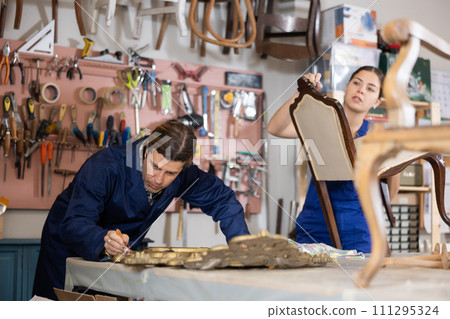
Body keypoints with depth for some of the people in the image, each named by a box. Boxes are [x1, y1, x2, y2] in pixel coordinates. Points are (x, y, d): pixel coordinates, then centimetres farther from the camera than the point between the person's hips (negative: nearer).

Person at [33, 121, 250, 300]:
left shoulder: (183, 176, -19)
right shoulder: (105, 167, -35)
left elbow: (221, 197, -7)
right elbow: (73, 224, -40)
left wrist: (241, 241, -22)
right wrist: (103, 242, -61)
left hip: (122, 252, 4)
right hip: (70, 248, -3)